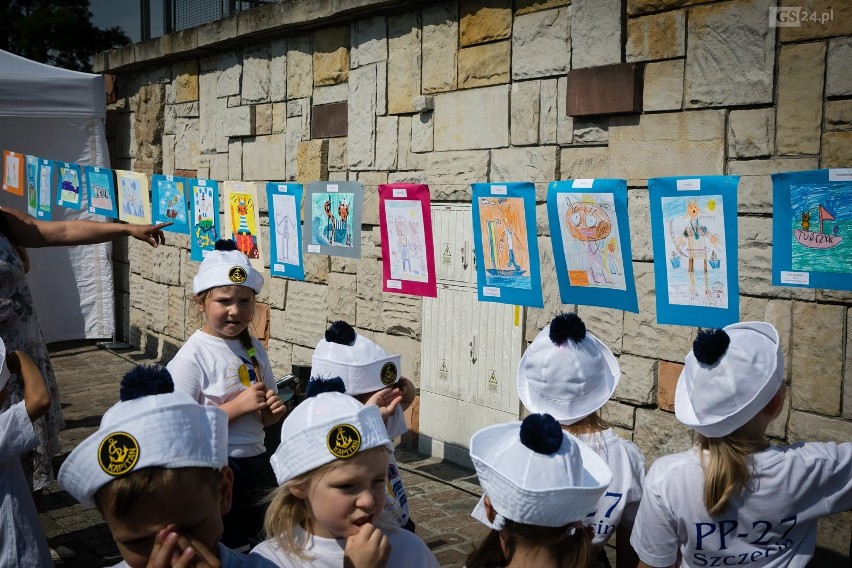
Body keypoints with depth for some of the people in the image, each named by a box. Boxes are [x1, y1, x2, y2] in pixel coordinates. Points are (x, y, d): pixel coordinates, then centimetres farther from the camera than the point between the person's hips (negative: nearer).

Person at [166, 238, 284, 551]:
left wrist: (273, 410, -6)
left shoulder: (254, 348, 4)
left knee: (258, 546, 20)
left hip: (256, 463, 7)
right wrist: (238, 406, -24)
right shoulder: (192, 357, -16)